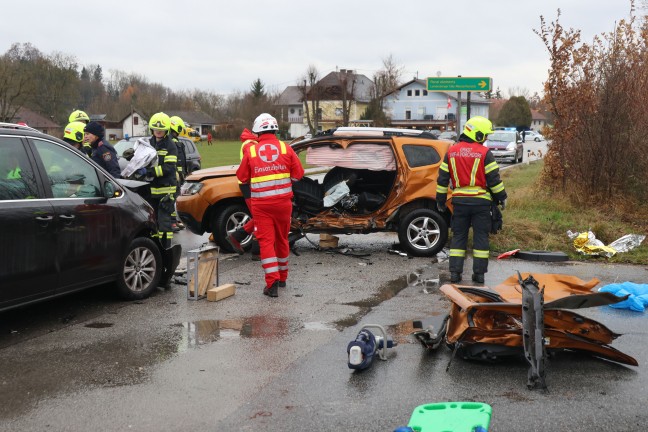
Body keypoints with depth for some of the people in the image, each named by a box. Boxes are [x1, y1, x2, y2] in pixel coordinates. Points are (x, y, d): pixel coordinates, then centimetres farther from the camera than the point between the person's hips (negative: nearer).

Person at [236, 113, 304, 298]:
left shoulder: (250, 151, -3)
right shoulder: (286, 149, -2)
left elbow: (242, 177, 4)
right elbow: (298, 174, 1)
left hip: (261, 204, -2)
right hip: (283, 202, 2)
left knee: (266, 241, -1)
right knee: (282, 239, 16)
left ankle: (272, 282, -11)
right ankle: (282, 277, 30)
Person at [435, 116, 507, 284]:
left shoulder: (451, 152, 5)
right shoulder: (484, 153, -7)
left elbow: (442, 178, 8)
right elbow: (494, 179, -6)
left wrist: (440, 200, 16)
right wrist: (502, 197, 7)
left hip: (459, 201, 3)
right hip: (480, 201, -3)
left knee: (458, 236, 10)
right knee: (481, 237, 6)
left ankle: (455, 272, 7)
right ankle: (479, 273, 8)